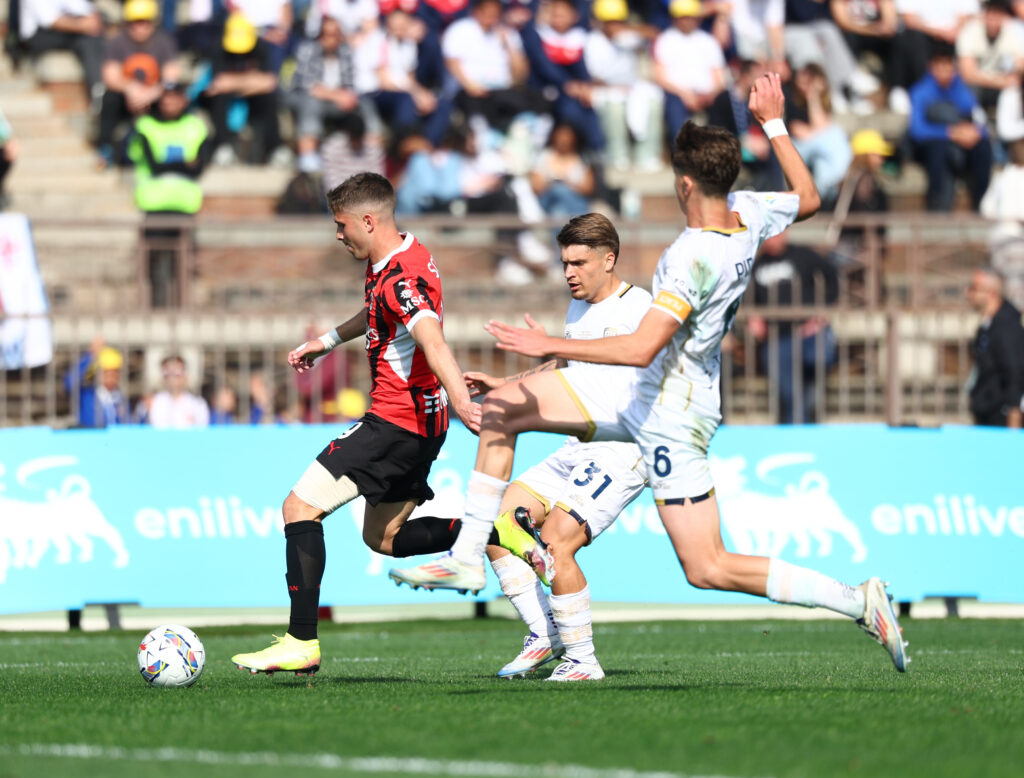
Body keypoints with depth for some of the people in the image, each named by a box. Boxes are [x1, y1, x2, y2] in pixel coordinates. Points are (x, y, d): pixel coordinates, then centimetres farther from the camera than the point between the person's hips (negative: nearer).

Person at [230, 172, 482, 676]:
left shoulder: (403, 278, -22)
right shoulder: (387, 262, 9)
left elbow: (433, 341, -39)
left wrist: (462, 403, -52)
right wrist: (330, 340, 36)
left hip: (397, 421, -10)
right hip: (419, 423, 10)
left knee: (300, 507, -9)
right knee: (381, 537, 19)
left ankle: (302, 643, -12)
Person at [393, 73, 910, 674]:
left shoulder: (692, 258, -28)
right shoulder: (749, 214, -4)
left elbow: (642, 348, -34)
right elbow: (809, 200, 18)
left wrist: (550, 346, -25)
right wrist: (775, 124, 24)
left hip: (670, 417, -10)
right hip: (648, 399, 10)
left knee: (710, 569, -7)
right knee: (499, 409, 8)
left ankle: (857, 602, -5)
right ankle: (468, 556, 13)